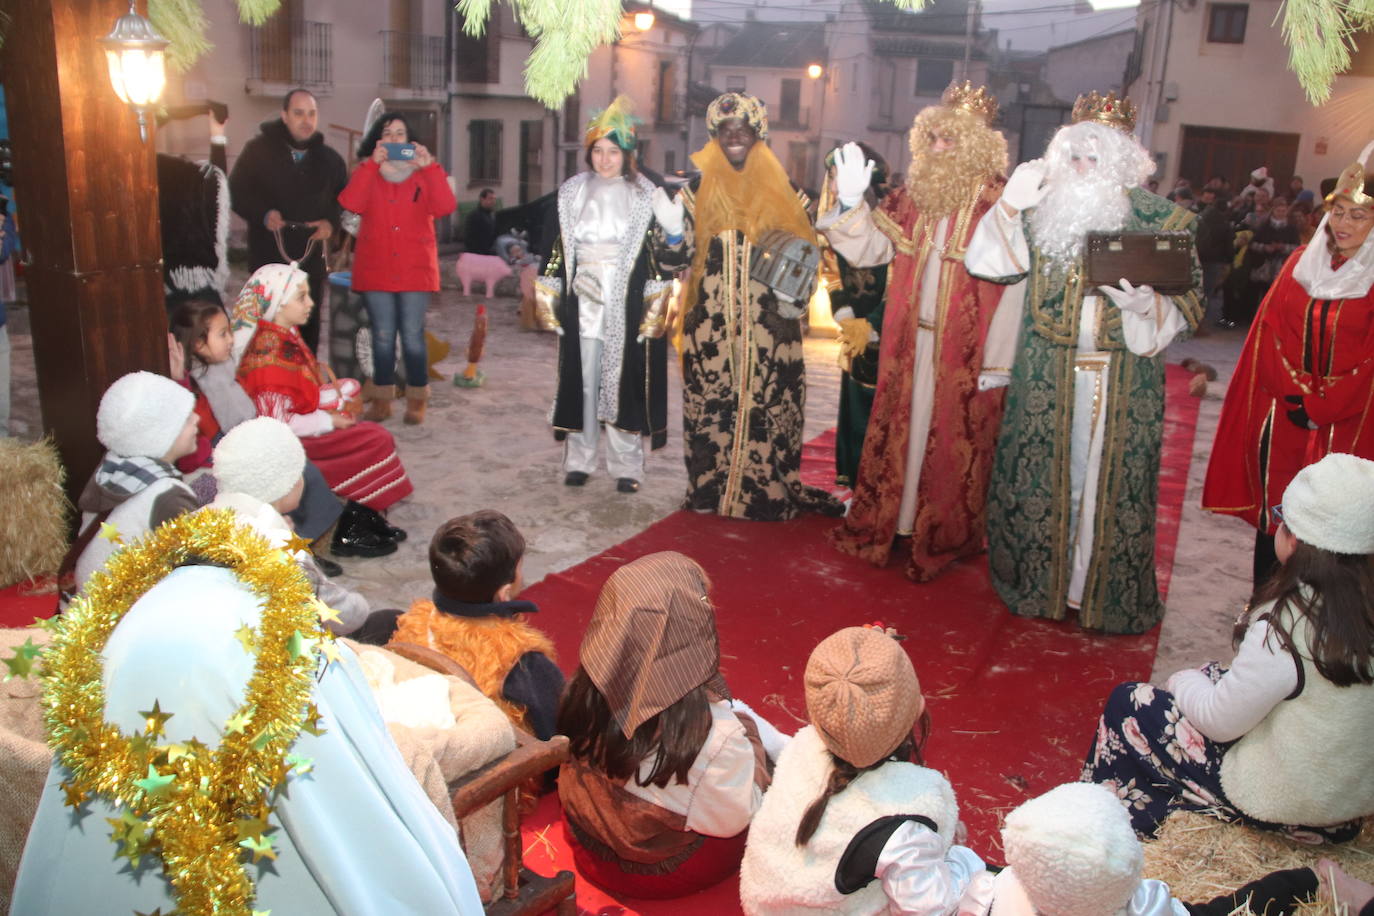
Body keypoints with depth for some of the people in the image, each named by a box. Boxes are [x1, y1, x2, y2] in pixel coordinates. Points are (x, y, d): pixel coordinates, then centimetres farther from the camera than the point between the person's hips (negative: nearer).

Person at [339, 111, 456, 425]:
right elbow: (350, 204, -11)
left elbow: (445, 207, -10)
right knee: (383, 336, 4)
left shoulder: (423, 173, 9)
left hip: (415, 268, -1)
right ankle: (381, 399, 13)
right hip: (375, 268, 1)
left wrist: (429, 167, -15)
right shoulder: (367, 173, 11)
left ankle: (416, 401, 7)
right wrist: (373, 164, -14)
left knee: (413, 335, -3)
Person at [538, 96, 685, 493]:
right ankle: (579, 458, 14)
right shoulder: (571, 193, 9)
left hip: (627, 303, -2)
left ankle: (626, 464, 8)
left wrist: (674, 233, -21)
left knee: (624, 378, 0)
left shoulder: (645, 196, 2)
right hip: (582, 301, 2)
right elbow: (558, 250, 11)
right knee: (581, 380, 3)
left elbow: (663, 253, -1)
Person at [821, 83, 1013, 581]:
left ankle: (943, 536, 20)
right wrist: (852, 201, -3)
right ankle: (886, 519, 29)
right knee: (901, 427, 14)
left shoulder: (995, 203, -10)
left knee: (952, 438, 5)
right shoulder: (915, 195, 8)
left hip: (964, 351, -5)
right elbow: (872, 244, 11)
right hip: (911, 340, 5)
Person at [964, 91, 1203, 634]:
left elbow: (1186, 310, 0)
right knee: (1044, 475, 6)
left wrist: (1142, 302, -21)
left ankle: (1102, 590, 19)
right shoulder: (1043, 214, 5)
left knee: (1108, 481, 3)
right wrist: (1011, 204, -12)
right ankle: (1038, 582, 23)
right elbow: (987, 263, -3)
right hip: (1048, 377, 1)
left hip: (1123, 382, -1)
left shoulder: (1159, 222, 0)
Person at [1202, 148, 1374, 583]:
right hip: (1282, 416, 3)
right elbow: (1270, 330, 3)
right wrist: (1295, 393, -7)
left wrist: (1317, 406, -11)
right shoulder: (1301, 261, 7)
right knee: (1273, 511, 8)